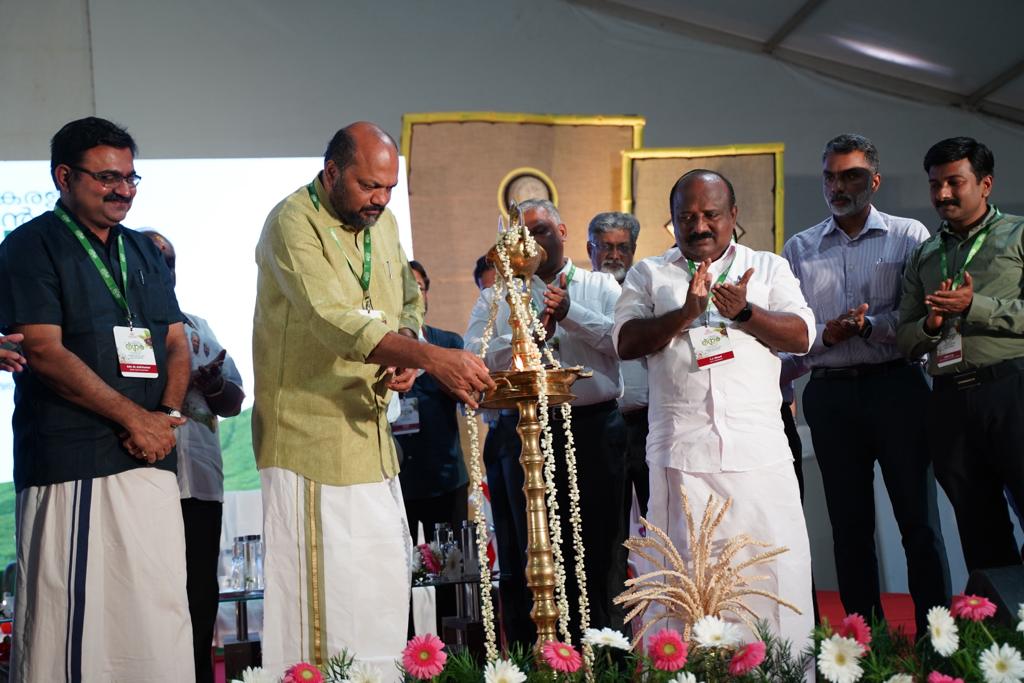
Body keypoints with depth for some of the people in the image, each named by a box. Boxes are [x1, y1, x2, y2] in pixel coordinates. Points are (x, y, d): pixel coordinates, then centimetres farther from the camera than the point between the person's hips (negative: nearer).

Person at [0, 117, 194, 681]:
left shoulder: (145, 252, 19)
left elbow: (175, 344, 16)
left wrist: (167, 415, -4)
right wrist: (134, 417, -13)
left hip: (151, 460, 6)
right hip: (72, 461, -6)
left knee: (161, 610, 5)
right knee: (69, 615, -6)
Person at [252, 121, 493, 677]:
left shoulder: (382, 222, 10)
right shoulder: (293, 223, -15)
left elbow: (408, 302, 21)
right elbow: (333, 320, -28)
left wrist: (405, 357, -2)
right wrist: (428, 356, -37)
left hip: (371, 430, 8)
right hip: (311, 435, -8)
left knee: (385, 578, 11)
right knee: (319, 584, -5)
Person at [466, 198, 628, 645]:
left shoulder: (601, 287, 11)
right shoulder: (500, 294, 11)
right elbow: (475, 355, -3)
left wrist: (572, 313, -14)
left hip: (595, 429, 0)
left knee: (601, 547, 5)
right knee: (531, 552, 4)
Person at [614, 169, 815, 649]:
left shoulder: (769, 268, 15)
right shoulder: (648, 274, 14)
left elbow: (802, 336, 2)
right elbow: (626, 342, 0)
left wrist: (744, 311, -14)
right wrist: (685, 312, -14)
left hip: (758, 448, 0)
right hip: (680, 449, 0)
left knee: (774, 568, 0)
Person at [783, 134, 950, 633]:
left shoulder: (909, 237, 3)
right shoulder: (799, 249, 10)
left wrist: (869, 325, -19)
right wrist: (828, 334, -12)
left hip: (896, 385, -3)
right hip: (830, 393, 3)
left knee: (918, 517, -1)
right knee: (849, 523, 8)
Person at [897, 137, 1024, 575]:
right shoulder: (924, 256, 18)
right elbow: (904, 340, 15)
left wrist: (975, 306, -14)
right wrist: (931, 324, -4)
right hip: (950, 401, 5)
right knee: (980, 532, 9)